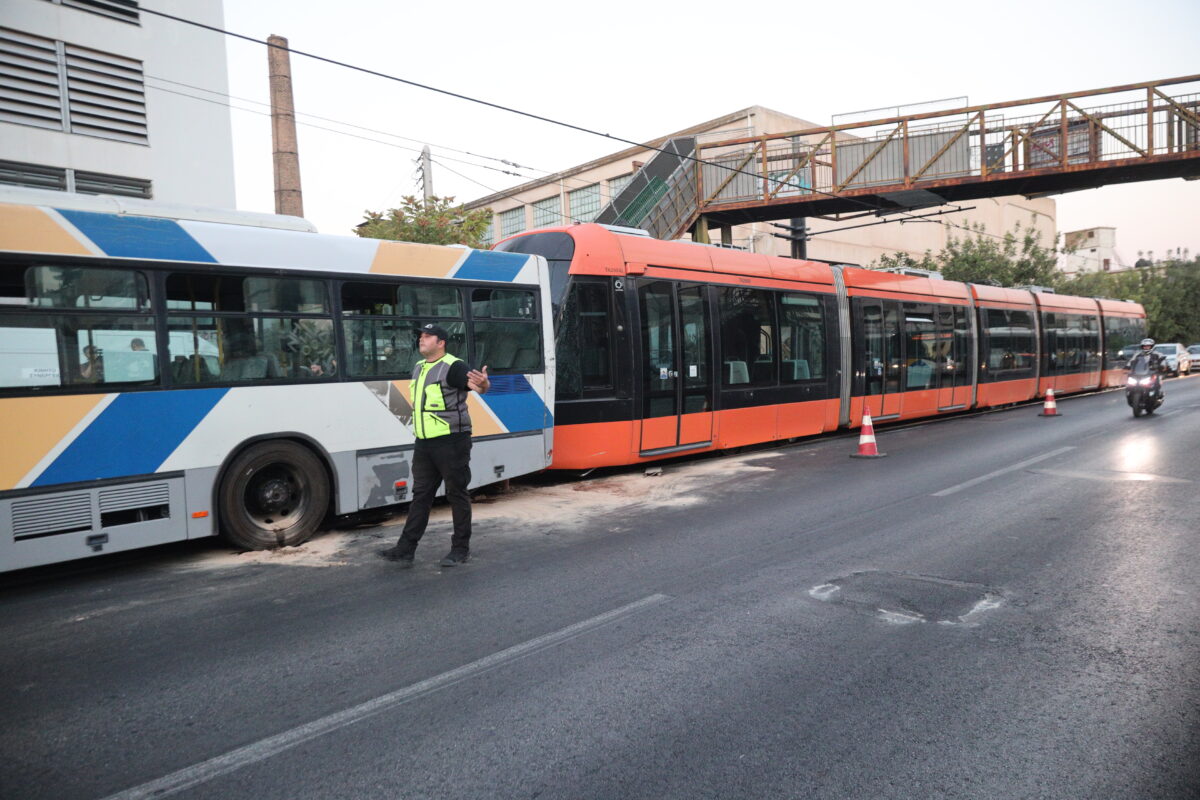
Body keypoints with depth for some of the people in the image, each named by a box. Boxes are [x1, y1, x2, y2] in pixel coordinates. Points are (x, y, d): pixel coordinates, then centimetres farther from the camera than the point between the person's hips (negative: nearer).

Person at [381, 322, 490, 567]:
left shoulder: (453, 367, -12)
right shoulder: (418, 368, 14)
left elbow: (474, 383, -31)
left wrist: (483, 384, -52)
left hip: (451, 442, -8)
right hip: (424, 444, 8)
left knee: (457, 494, 2)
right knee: (421, 494, 9)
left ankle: (461, 549, 12)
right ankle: (406, 549, 12)